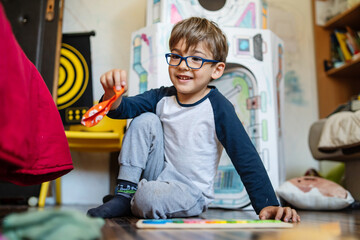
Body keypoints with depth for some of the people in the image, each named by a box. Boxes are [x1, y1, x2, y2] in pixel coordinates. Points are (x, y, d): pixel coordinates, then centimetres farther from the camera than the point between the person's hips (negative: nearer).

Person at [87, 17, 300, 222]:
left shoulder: (218, 107, -16)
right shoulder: (162, 98, -1)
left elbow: (247, 158, -17)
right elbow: (121, 108, -9)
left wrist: (268, 205, -22)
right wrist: (113, 94, -33)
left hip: (192, 191, -5)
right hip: (159, 177, 5)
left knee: (148, 200, -35)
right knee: (146, 120, -11)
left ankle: (131, 203, 4)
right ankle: (124, 193, -4)